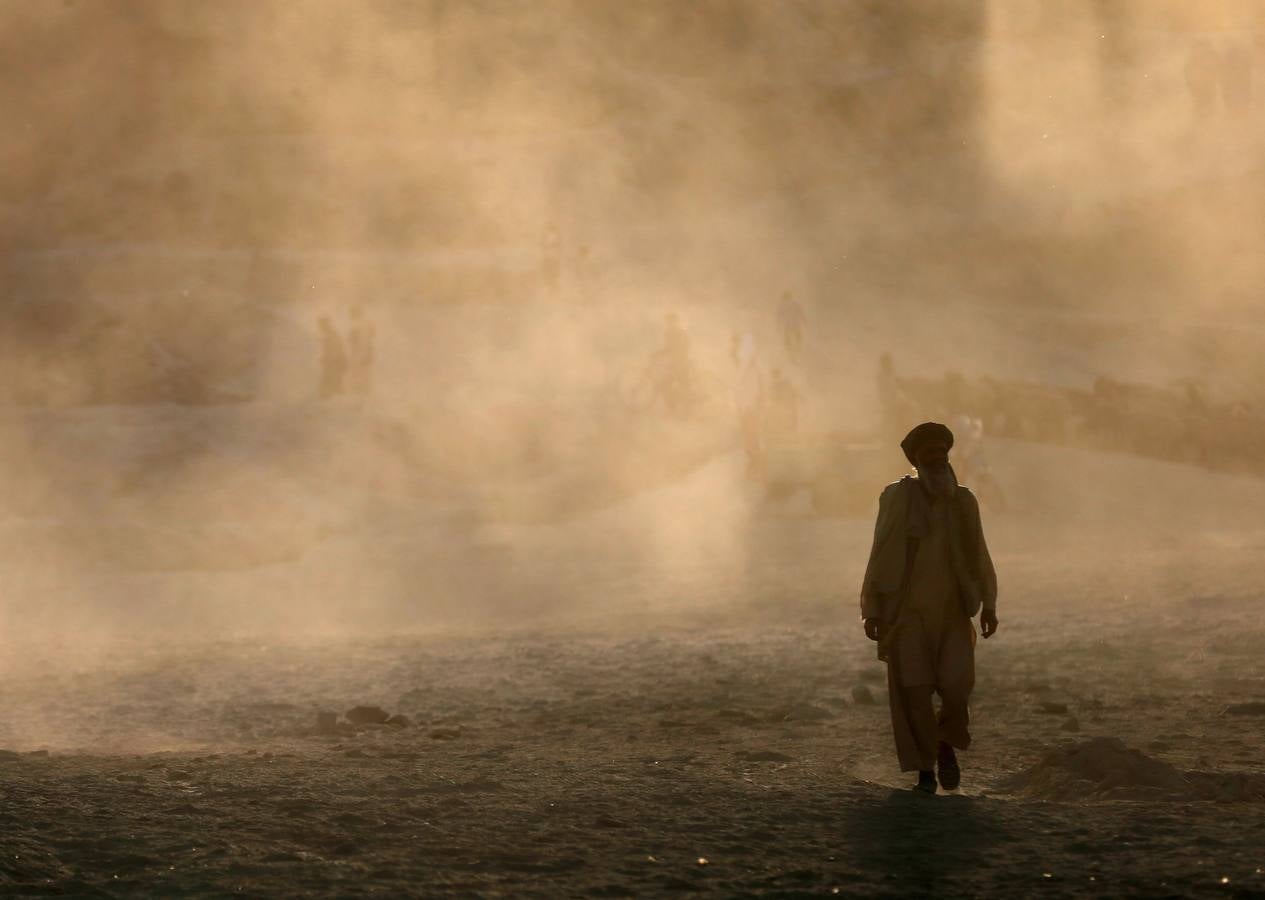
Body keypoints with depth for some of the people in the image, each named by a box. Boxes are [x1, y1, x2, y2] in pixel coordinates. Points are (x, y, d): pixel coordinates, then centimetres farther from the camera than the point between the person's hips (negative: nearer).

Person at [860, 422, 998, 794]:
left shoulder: (963, 502, 7)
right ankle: (925, 769, 8)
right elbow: (879, 556, 0)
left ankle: (946, 743, 17)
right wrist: (872, 610, -3)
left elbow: (979, 557, 12)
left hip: (951, 611, 2)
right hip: (906, 610, -2)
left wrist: (988, 606, 4)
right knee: (914, 690, -5)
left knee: (956, 685, -12)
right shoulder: (897, 498, -1)